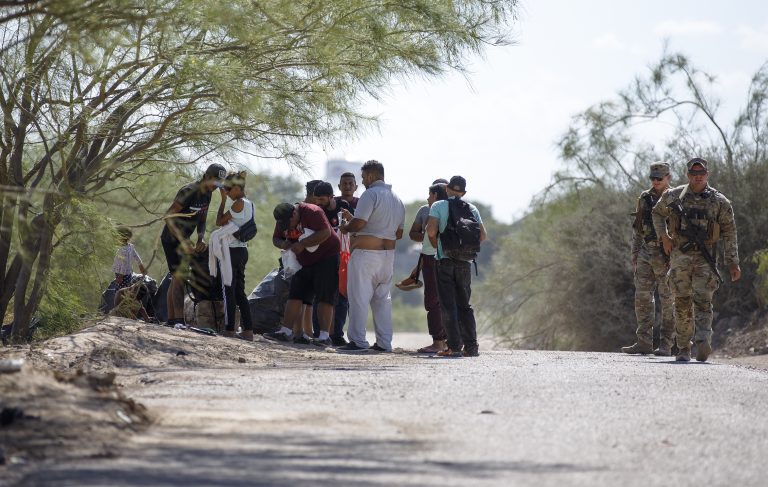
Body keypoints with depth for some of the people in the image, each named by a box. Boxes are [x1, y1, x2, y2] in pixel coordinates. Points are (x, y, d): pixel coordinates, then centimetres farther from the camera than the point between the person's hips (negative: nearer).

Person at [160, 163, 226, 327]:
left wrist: (201, 239, -9)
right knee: (179, 277, -16)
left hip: (182, 239, 9)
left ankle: (171, 320, 13)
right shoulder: (189, 192, -24)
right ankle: (179, 320, -21)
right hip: (172, 238, -9)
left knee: (176, 278, 10)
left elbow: (202, 220, 11)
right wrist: (183, 241, -32)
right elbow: (169, 216, -26)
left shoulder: (207, 194, 3)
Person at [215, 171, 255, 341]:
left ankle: (229, 330, -4)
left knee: (229, 290, -4)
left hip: (232, 250, -9)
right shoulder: (248, 204, 14)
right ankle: (248, 330, 8)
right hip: (242, 249, 9)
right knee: (239, 292, 11)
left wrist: (223, 200, -3)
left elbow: (220, 221, -9)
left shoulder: (239, 203, -13)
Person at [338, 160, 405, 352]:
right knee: (382, 298, 13)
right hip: (388, 254, 8)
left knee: (359, 298, -4)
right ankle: (384, 342, 10)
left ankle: (358, 340, -7)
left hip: (366, 253, -8)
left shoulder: (371, 194, -11)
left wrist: (345, 228, 0)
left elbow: (359, 223, -21)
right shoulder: (397, 199, 16)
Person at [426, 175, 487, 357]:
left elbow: (431, 231, -12)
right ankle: (471, 346, 6)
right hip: (465, 261, 3)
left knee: (448, 305, -2)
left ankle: (454, 346, -9)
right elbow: (482, 235, 4)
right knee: (464, 305, 12)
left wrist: (436, 246, 6)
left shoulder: (438, 206, -1)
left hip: (445, 260, -3)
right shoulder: (472, 209, 9)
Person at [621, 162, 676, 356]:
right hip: (646, 253, 5)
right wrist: (634, 253, 11)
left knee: (668, 300, -1)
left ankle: (666, 345, 2)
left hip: (668, 256, -5)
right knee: (642, 298, 2)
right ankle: (644, 342, 5)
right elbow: (637, 228, 17)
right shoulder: (645, 199, 11)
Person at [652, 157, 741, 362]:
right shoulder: (674, 196, 4)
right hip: (680, 255, 2)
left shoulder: (719, 201, 1)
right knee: (682, 303, 3)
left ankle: (703, 343, -27)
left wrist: (733, 262, -3)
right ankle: (683, 349, 11)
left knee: (703, 301, -14)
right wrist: (664, 236, 6)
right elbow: (658, 213, 22)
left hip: (705, 258, -1)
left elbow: (729, 233, 3)